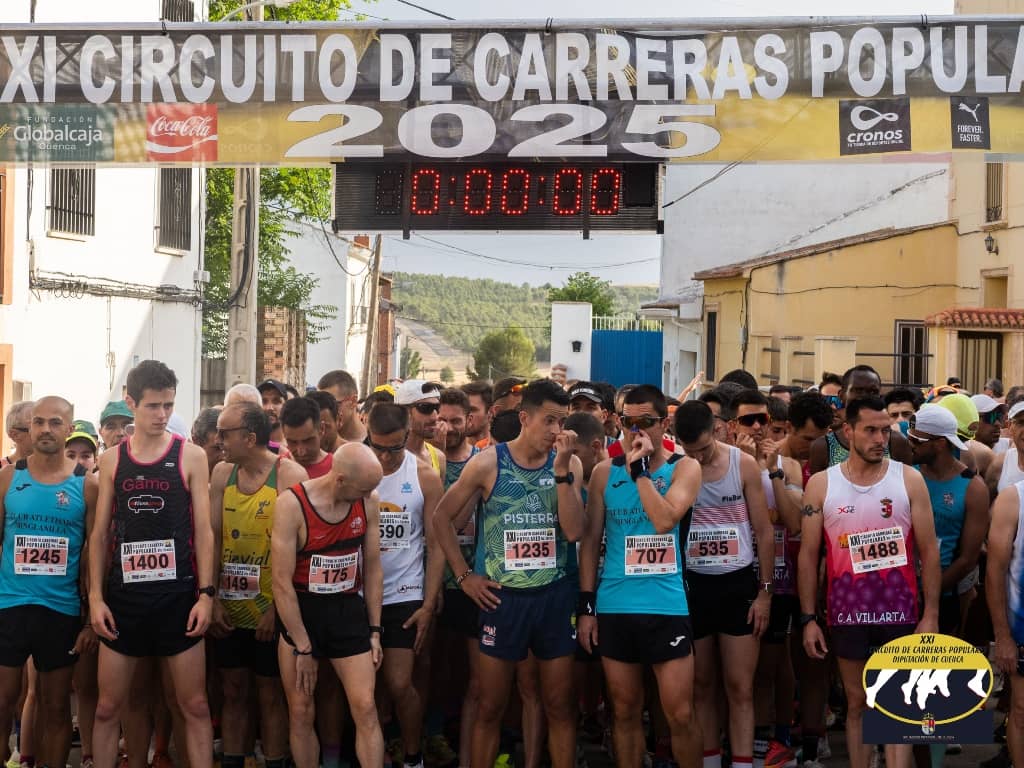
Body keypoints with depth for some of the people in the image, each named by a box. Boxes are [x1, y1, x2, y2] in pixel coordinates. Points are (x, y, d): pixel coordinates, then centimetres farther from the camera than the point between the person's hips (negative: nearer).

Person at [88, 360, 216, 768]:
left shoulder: (191, 456, 0)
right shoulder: (111, 460, 6)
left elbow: (203, 529, -1)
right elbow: (100, 532, 8)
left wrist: (206, 594, -8)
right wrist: (95, 597, 0)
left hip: (178, 595, -2)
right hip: (123, 595, 2)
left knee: (195, 705, 2)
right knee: (108, 706, 7)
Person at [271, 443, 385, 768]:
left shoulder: (368, 501, -5)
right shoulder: (292, 504, -18)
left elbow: (372, 568, 6)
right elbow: (282, 582, -16)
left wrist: (374, 630, 5)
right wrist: (303, 648, -14)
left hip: (348, 610, 3)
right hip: (299, 612, -3)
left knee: (365, 708, -4)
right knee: (301, 713, 5)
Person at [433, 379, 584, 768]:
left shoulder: (568, 464, 0)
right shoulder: (488, 463, -7)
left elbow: (573, 531, -11)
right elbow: (441, 516, 1)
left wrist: (561, 469, -17)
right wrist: (463, 575, -2)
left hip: (554, 595, 2)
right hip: (501, 596, -2)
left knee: (561, 704, 8)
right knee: (491, 705, 7)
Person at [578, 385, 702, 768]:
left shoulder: (684, 468, 0)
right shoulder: (605, 472, 6)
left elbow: (664, 521, -17)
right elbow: (591, 540, 7)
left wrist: (640, 468, -16)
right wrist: (586, 605, 3)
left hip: (666, 607, -2)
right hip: (614, 607, 2)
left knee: (680, 714, -1)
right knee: (625, 711, 10)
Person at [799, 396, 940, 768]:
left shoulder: (909, 479, -2)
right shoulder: (821, 485, -1)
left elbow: (928, 550, 0)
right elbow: (808, 554, 2)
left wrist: (931, 614, -5)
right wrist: (808, 618, -2)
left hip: (900, 610, -1)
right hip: (848, 611, 1)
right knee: (857, 703, 11)